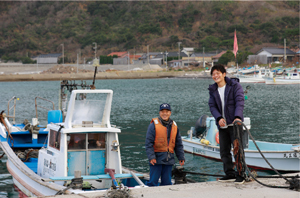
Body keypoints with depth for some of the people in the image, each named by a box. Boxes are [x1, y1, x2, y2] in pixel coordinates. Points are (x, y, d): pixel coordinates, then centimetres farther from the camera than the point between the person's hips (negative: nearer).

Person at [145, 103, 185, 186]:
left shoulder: (174, 126, 11)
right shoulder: (154, 125, -4)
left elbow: (179, 144, 18)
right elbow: (148, 143, -8)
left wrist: (181, 158, 13)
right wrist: (151, 157, -16)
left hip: (169, 160, 5)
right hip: (157, 159, -5)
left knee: (167, 182, 9)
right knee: (153, 181, -4)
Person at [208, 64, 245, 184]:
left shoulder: (235, 85, -3)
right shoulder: (213, 90, 12)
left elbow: (239, 102, -13)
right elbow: (212, 106, 4)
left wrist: (237, 117, -28)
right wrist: (219, 118, -15)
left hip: (234, 123, -5)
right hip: (222, 125, 5)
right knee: (224, 151, 7)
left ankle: (240, 175, 1)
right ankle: (230, 174, 16)